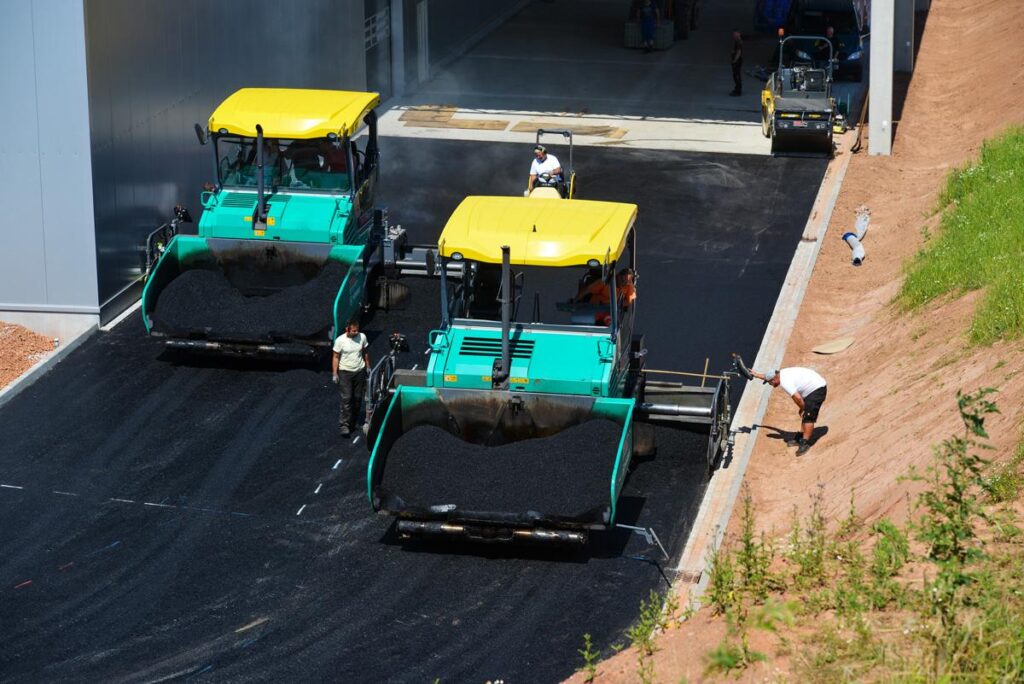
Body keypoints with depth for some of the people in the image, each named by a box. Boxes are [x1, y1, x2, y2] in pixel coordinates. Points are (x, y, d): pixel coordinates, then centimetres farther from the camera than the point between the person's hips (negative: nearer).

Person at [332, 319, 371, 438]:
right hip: (345, 372, -4)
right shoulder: (340, 340, -13)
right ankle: (344, 425, -10)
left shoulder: (362, 337, -3)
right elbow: (336, 357, -6)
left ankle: (353, 421, 24)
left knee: (358, 398, 9)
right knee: (346, 398, -10)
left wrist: (368, 367, 15)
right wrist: (334, 374, -8)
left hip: (360, 371, 4)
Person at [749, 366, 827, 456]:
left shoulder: (785, 382, -24)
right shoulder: (782, 373, 7)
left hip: (817, 389, -11)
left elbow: (797, 397, -28)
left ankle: (805, 443, -15)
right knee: (805, 415, 18)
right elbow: (769, 376, 30)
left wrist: (802, 408, -11)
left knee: (808, 417, -13)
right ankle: (800, 438, 26)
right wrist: (757, 375, 42)